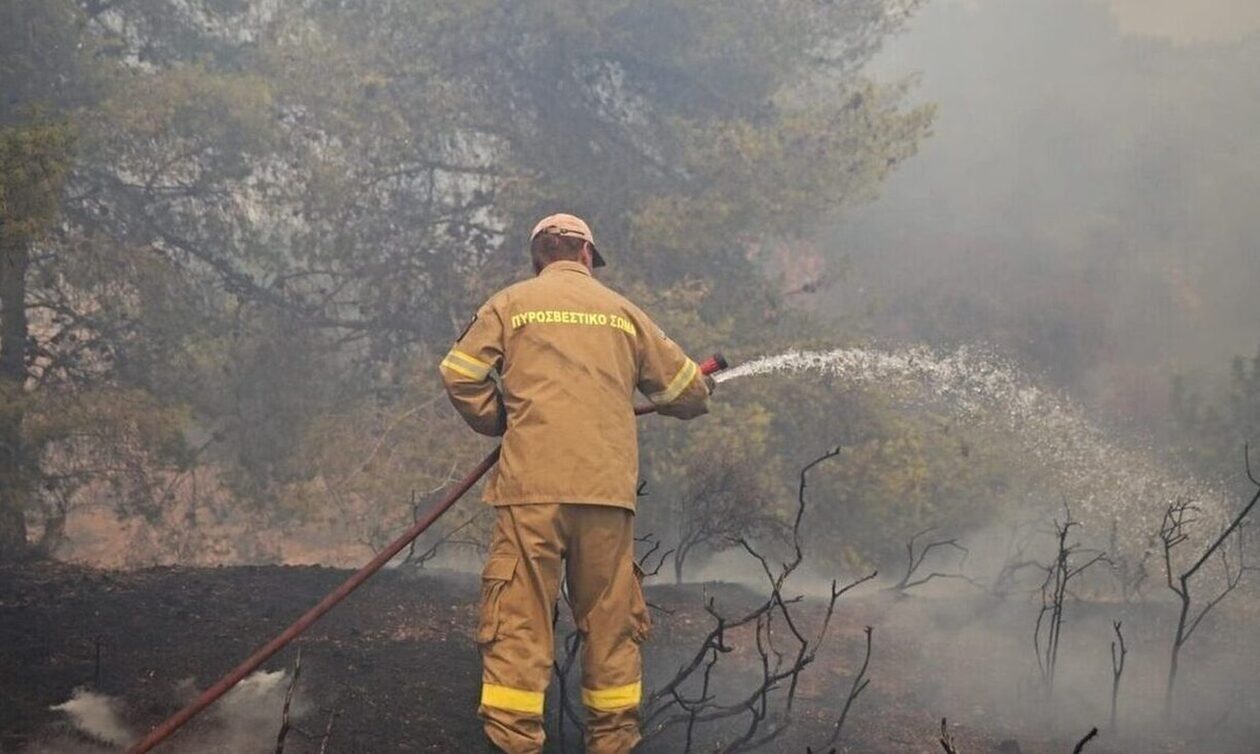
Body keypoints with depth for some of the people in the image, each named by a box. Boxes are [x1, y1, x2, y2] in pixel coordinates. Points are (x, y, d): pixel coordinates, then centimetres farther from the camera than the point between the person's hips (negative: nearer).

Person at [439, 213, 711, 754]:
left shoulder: (510, 304, 10)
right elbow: (685, 392, 20)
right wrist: (699, 393, 43)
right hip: (608, 489, 2)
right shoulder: (623, 311, 16)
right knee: (611, 622, 12)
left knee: (519, 622, -3)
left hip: (532, 487, -2)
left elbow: (460, 375, 0)